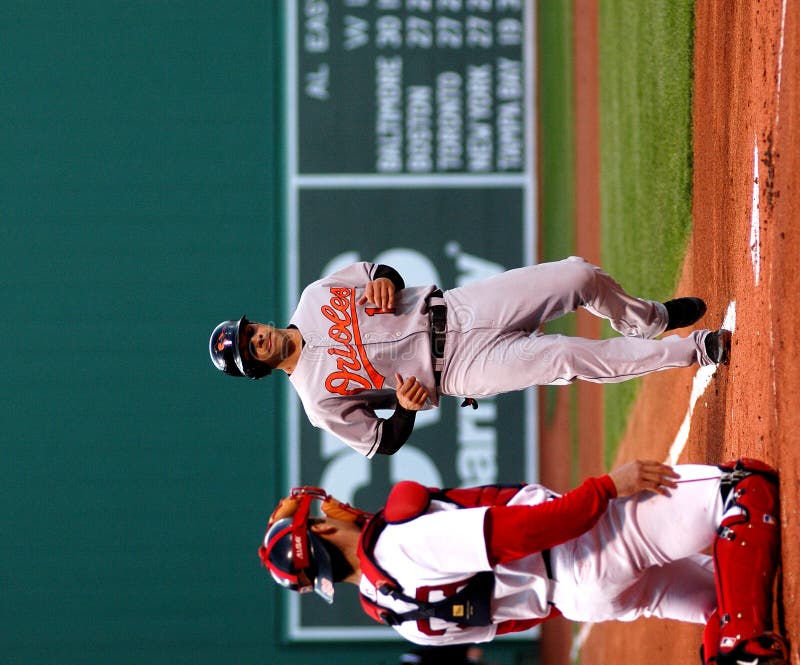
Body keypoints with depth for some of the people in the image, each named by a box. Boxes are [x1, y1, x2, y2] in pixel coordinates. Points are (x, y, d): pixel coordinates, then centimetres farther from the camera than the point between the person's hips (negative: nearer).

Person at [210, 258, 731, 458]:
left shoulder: (314, 300, 4)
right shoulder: (320, 398, -6)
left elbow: (377, 273, 13)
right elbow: (382, 443, -2)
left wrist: (383, 278, -11)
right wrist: (405, 407, -22)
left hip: (459, 306, 4)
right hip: (462, 366, -4)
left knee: (582, 276, -7)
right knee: (571, 359, -25)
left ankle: (649, 321, 26)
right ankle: (696, 350, -9)